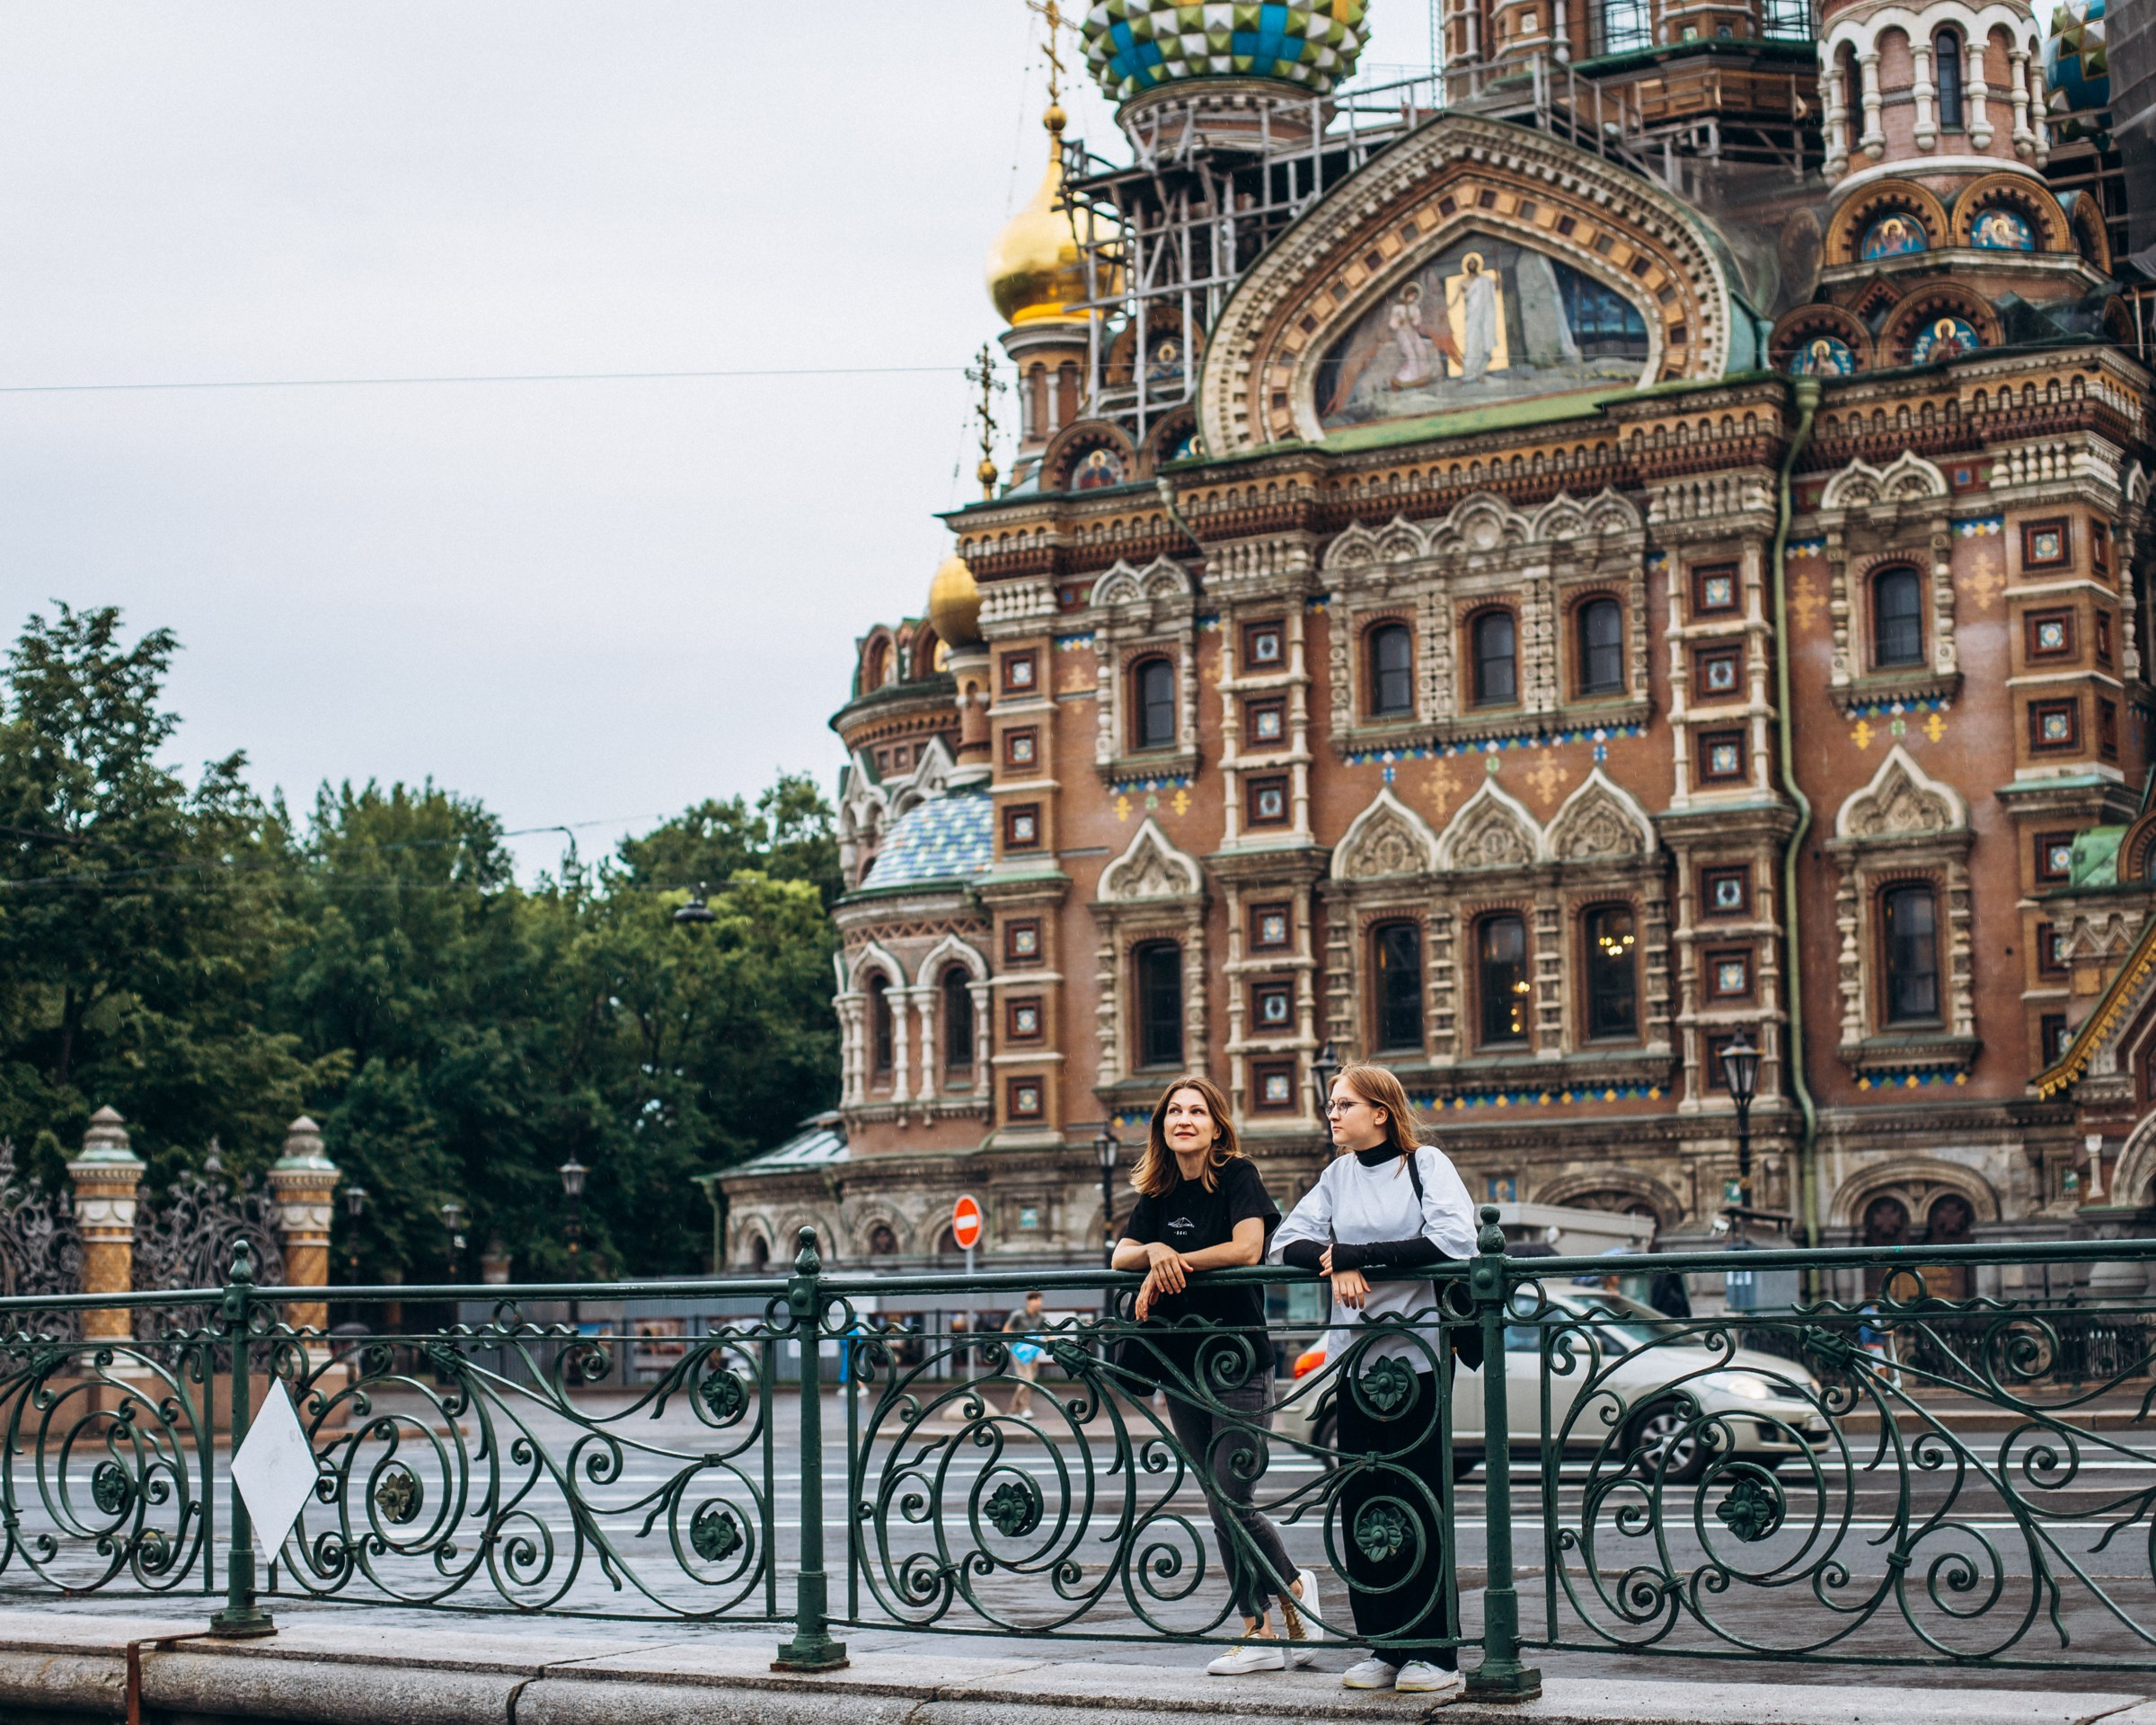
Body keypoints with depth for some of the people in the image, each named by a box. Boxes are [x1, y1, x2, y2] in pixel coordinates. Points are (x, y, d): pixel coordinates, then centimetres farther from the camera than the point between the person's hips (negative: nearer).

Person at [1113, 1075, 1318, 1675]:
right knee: (1221, 1502, 8)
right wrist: (1155, 1252, -16)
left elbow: (1247, 1248, -17)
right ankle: (1266, 1623, 14)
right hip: (1181, 1364, 7)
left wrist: (1173, 1264, -12)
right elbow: (1121, 1256, 5)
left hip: (1237, 1359, -7)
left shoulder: (1237, 1175, -5)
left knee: (1232, 1501, -11)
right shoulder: (1158, 1194, 12)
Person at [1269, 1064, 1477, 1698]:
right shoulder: (1338, 1176, 14)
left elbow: (1453, 1242, -17)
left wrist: (1353, 1253, -15)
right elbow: (1287, 1241, 6)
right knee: (1361, 1505, 4)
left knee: (1421, 1503, -4)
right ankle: (1384, 1649, 11)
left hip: (1417, 1352, -5)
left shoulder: (1426, 1164, -2)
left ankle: (1435, 1653, 1)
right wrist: (1336, 1264, -15)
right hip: (1356, 1355, 5)